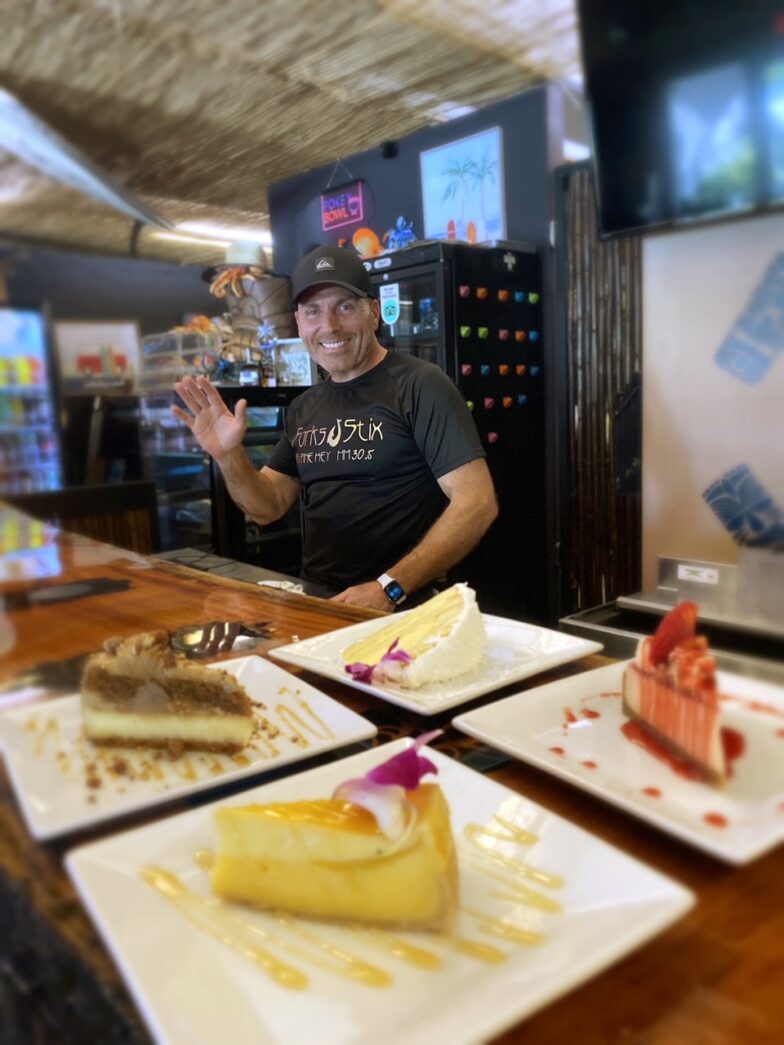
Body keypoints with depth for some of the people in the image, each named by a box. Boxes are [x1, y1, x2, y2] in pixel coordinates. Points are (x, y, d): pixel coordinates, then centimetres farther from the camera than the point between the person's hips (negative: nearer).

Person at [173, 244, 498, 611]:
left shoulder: (420, 385, -9)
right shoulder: (304, 408, 13)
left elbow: (477, 503, -15)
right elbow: (268, 507, 15)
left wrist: (390, 589, -20)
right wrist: (229, 456, -4)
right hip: (313, 603, 5)